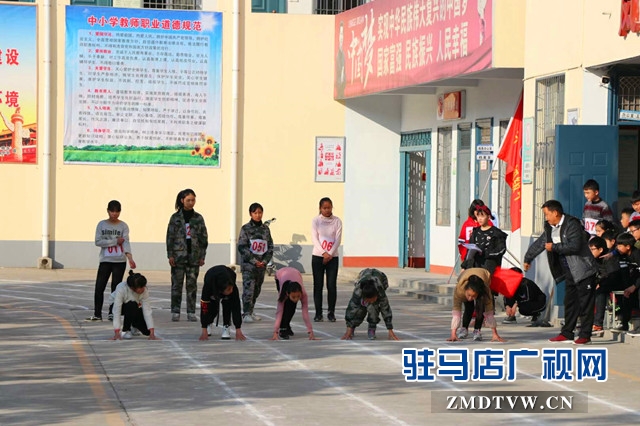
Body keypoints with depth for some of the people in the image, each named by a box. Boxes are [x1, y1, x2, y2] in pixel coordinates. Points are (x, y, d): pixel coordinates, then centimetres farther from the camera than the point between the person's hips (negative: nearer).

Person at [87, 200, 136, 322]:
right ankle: (97, 314, 6)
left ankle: (112, 313, 10)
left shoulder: (123, 226, 1)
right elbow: (98, 242, -6)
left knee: (116, 288, 2)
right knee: (99, 287, -2)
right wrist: (115, 241, -12)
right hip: (105, 260, 1)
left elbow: (126, 242, -11)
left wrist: (129, 257, -26)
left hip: (120, 261, -1)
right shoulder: (102, 224, 3)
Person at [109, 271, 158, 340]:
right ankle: (125, 331, -16)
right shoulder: (121, 289, -38)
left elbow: (147, 310, -29)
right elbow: (117, 311, -39)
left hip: (133, 308, 3)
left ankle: (134, 327, 18)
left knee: (147, 331, -16)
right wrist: (117, 333, -44)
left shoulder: (144, 291, -28)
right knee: (132, 306, -38)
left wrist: (152, 333, -35)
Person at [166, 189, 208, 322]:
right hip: (179, 255, -2)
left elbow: (204, 237, 9)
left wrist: (202, 256, 3)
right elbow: (170, 236, 1)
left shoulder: (198, 218, 6)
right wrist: (170, 255, -5)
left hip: (194, 256, 2)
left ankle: (191, 312, 7)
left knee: (192, 285, 3)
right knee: (177, 284, 1)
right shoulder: (175, 217, 1)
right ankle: (175, 312, 6)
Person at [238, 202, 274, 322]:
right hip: (248, 264, -5)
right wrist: (254, 261, -13)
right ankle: (246, 314, -12)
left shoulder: (265, 229, 9)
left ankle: (250, 311, 20)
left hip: (262, 264, 5)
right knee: (248, 289, -13)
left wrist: (264, 261, -3)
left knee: (257, 290, 9)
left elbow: (270, 247, 12)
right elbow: (242, 247, -8)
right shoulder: (246, 228, -3)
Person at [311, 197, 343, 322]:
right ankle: (318, 313, 5)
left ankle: (331, 313, 5)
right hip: (317, 256, 0)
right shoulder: (316, 221, 2)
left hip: (332, 257, 0)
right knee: (318, 285, 0)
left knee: (332, 285, -4)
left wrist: (330, 254, -13)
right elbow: (315, 238, -5)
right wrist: (323, 253, -16)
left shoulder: (337, 221, 3)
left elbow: (338, 239, -2)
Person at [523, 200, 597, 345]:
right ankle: (567, 333, 17)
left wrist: (554, 247, -18)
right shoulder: (550, 228, 11)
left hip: (583, 271, -9)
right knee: (570, 302, 11)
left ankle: (585, 335, -3)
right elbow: (539, 243, 24)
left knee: (585, 304, -4)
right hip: (570, 273, 9)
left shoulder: (572, 224, -16)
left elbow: (575, 246, -27)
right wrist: (528, 259, 34)